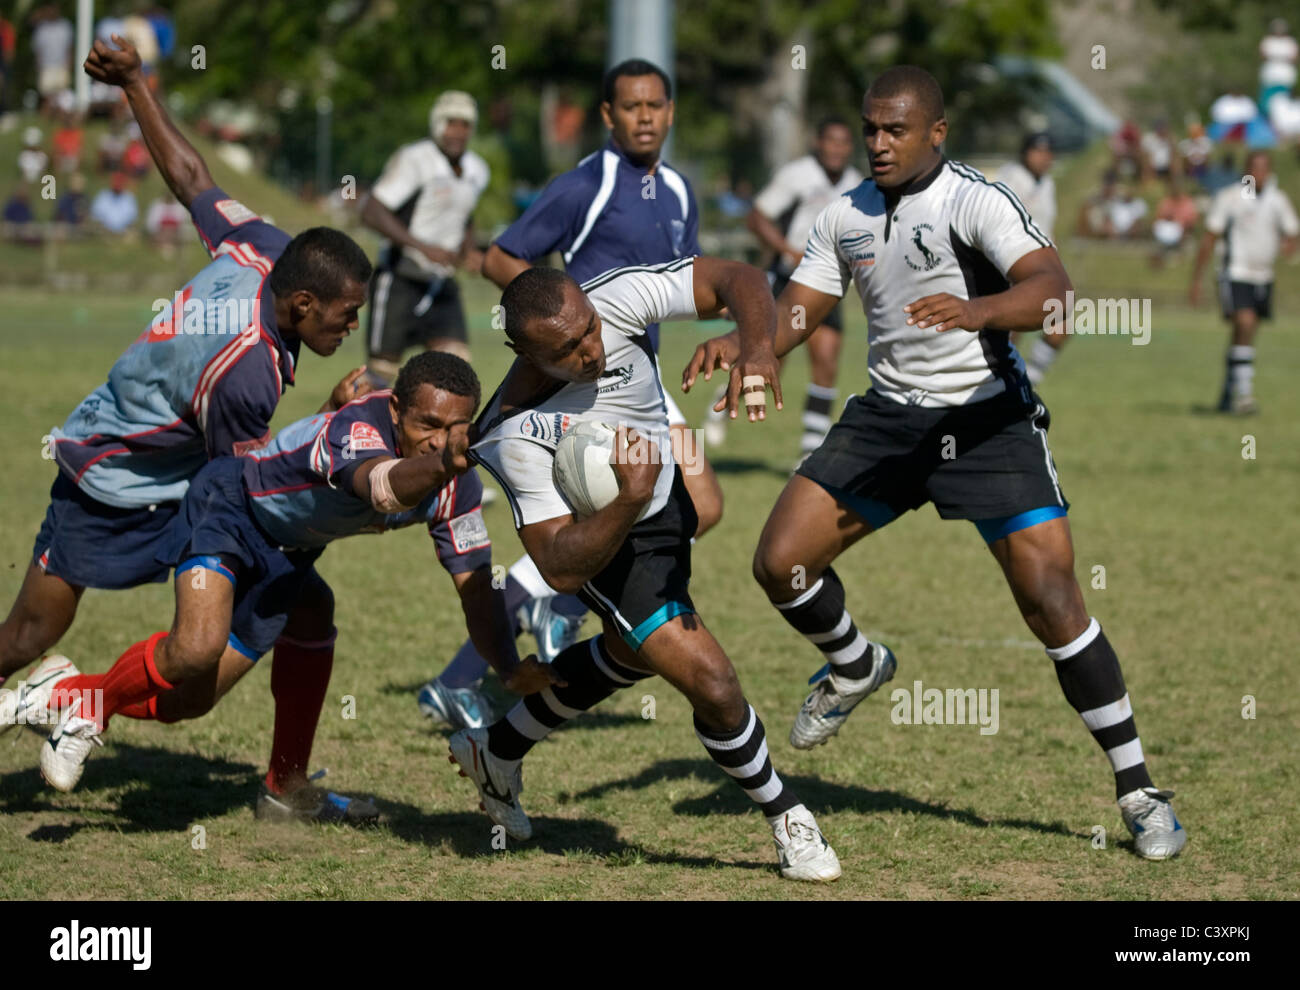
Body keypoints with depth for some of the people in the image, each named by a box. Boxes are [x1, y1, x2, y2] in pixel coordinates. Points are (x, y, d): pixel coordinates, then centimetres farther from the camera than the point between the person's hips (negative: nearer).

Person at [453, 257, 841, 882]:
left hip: (664, 500, 7)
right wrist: (629, 500, -51)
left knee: (629, 656, 30)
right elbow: (561, 571, -36)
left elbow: (737, 279, -23)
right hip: (609, 544, -7)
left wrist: (756, 348, -43)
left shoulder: (615, 298, -28)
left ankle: (496, 752, 50)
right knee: (712, 684, -15)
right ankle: (786, 819, 12)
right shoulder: (516, 436, -37)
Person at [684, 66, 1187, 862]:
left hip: (986, 416, -6)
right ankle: (857, 667, 30)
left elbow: (1052, 286, -28)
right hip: (889, 413, 6)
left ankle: (1138, 789, -3)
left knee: (1051, 597, -14)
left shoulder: (975, 200, -14)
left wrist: (975, 310, -48)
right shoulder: (847, 217, 7)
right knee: (780, 564, -3)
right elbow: (797, 310, 7)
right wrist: (740, 345, -15)